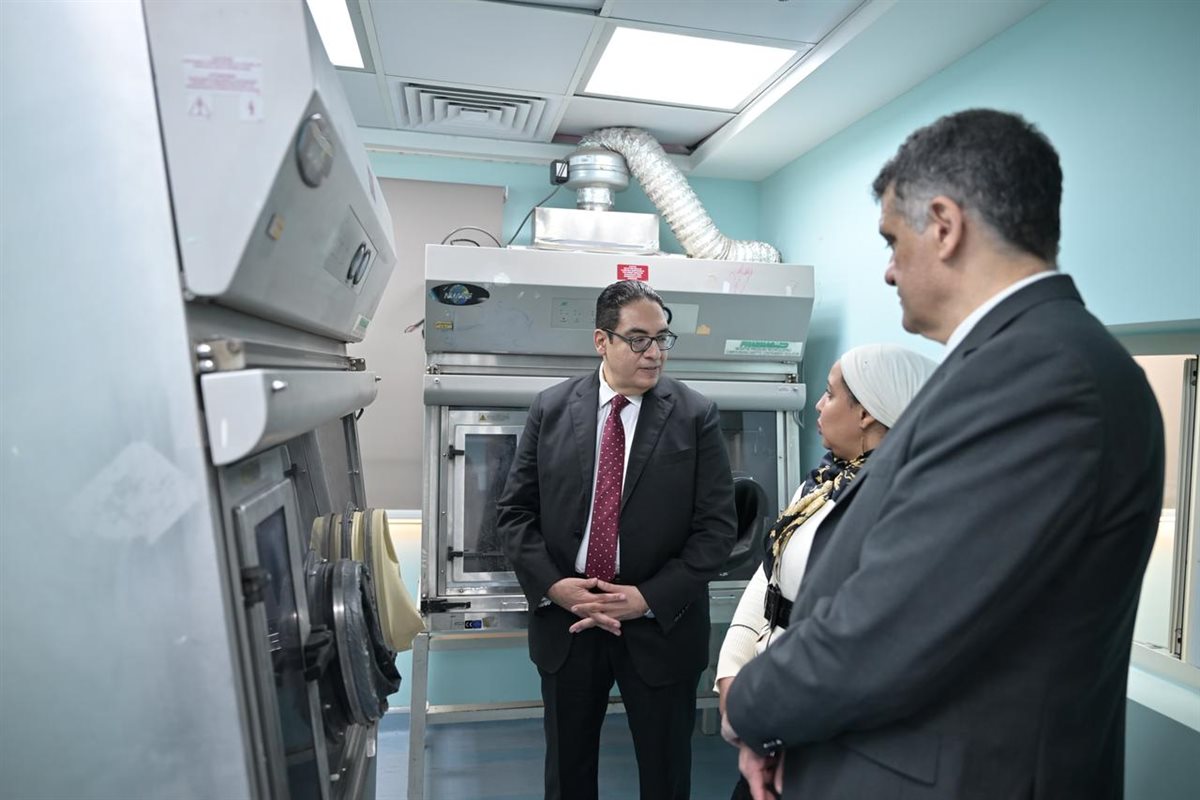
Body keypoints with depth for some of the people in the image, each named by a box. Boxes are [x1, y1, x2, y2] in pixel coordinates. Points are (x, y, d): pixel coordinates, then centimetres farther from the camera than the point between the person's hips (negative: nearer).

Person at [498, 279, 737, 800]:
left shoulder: (695, 417, -7)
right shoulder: (550, 408, -1)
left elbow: (717, 526, -8)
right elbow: (514, 510, 1)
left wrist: (649, 598, -15)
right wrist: (551, 585, -12)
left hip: (659, 626, -1)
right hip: (565, 620, 2)